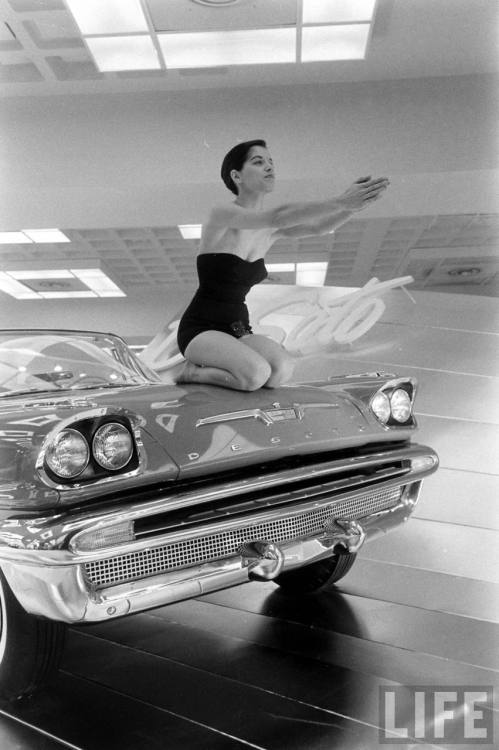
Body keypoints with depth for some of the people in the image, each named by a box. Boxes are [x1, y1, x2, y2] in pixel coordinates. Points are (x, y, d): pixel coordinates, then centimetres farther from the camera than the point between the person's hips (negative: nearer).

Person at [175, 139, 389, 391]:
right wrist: (339, 202, -38)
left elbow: (318, 226, -11)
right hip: (200, 329, -6)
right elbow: (277, 217, -31)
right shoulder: (221, 215, -14)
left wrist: (355, 204, -30)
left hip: (238, 329, 6)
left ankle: (203, 370, 2)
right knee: (257, 374, -32)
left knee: (282, 370, -23)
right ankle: (194, 373, -2)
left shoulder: (271, 230, 6)